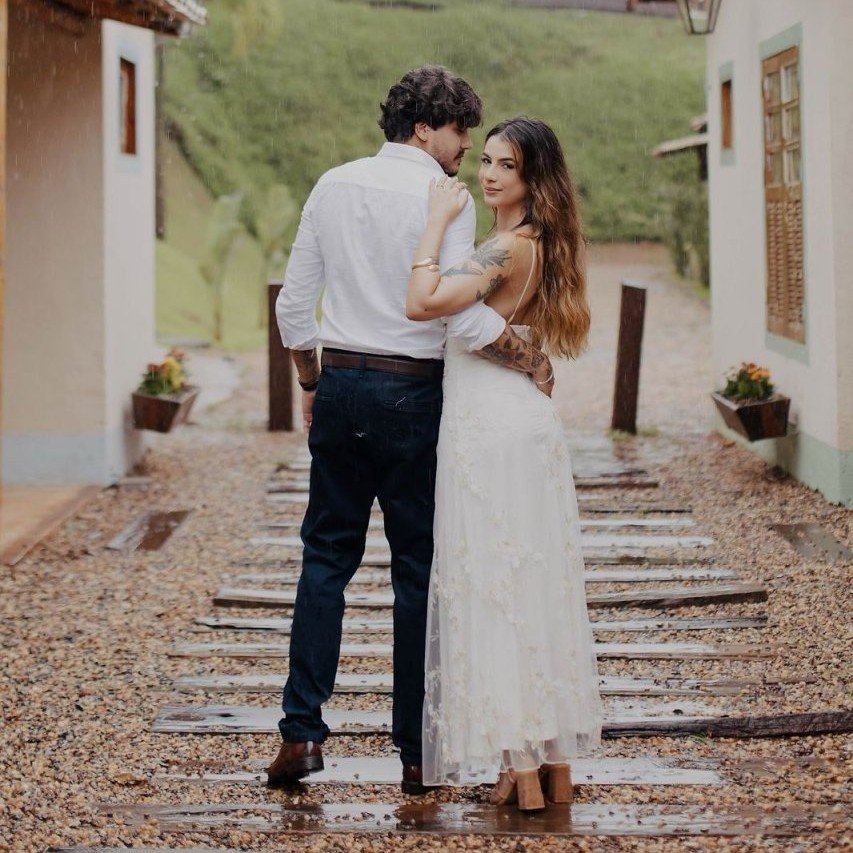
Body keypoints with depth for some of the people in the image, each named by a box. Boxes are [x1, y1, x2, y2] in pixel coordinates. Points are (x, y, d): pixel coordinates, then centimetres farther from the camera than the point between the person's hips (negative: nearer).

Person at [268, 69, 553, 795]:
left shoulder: (333, 186, 8)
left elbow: (293, 304, 10)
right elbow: (464, 315, -19)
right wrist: (534, 361, -6)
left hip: (341, 384, 4)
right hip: (412, 392, -4)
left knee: (327, 556, 11)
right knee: (417, 569, 4)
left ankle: (302, 730, 3)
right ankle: (415, 752, 9)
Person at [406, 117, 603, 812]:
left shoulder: (513, 247, -14)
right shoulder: (539, 244, 15)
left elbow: (423, 302, -26)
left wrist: (439, 220, -16)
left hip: (490, 429, -9)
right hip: (529, 423, 9)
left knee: (495, 587, -5)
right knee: (538, 585, 11)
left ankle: (523, 769, -3)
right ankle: (556, 761, 17)